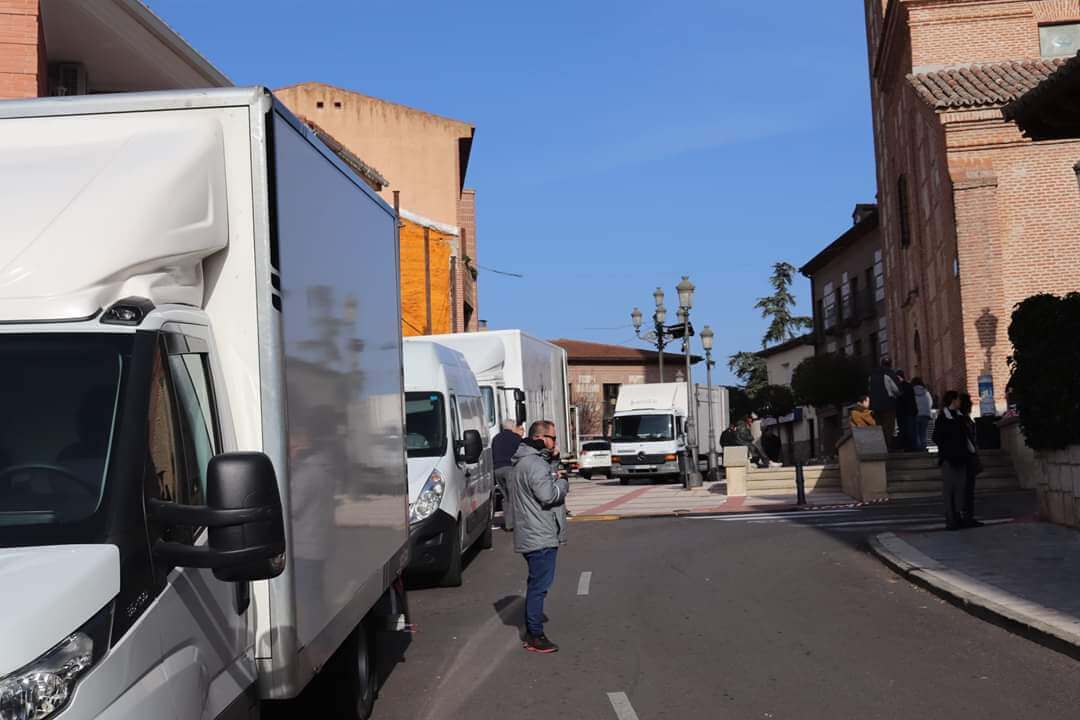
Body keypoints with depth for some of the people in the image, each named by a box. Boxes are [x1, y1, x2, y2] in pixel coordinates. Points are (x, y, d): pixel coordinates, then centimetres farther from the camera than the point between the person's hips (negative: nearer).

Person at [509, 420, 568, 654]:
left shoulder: (525, 462, 16)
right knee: (540, 585, -6)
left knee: (536, 583, 19)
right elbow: (548, 495, -27)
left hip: (533, 536, 11)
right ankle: (535, 637, -2)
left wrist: (554, 462, 8)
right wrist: (562, 482, -8)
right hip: (540, 537, -11)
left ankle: (532, 629, 29)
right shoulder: (535, 465, -19)